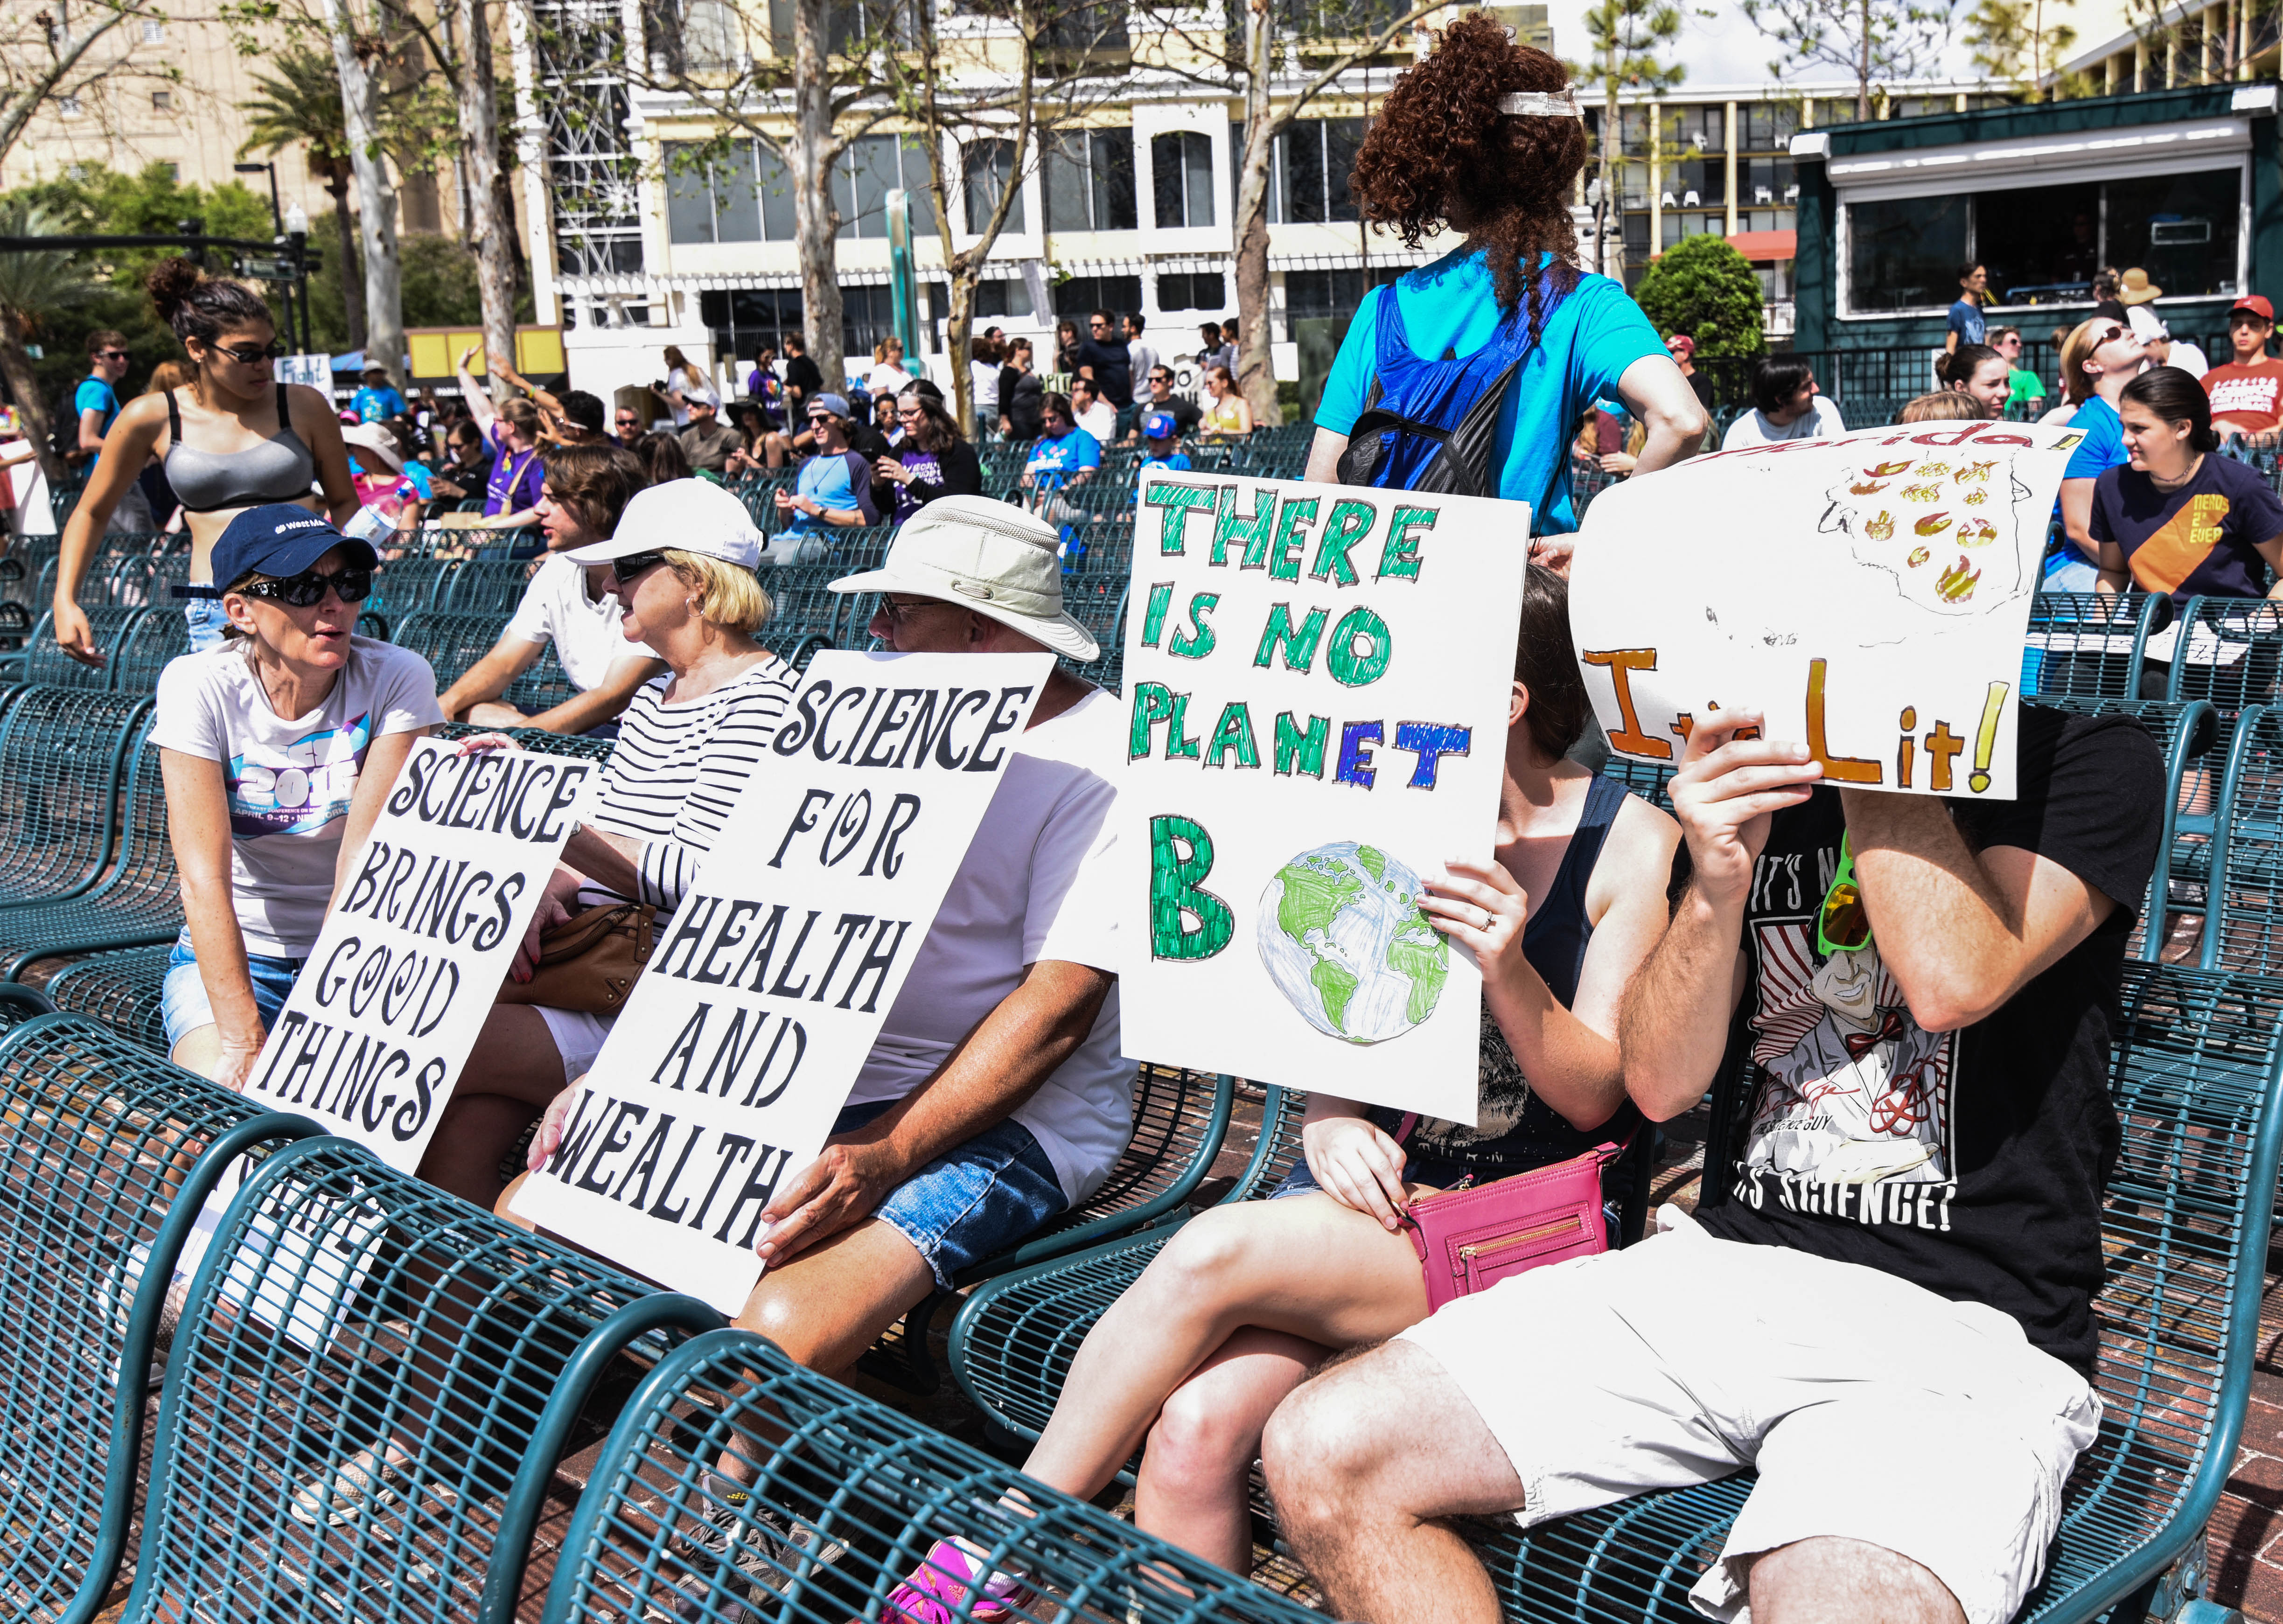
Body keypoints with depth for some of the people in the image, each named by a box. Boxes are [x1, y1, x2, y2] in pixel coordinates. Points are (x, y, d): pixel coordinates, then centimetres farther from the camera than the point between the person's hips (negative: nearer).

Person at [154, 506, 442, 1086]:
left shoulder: (397, 679, -12)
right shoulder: (199, 687, -13)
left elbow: (363, 857, -18)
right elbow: (204, 876, -21)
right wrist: (243, 1040, -29)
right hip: (231, 951, 0)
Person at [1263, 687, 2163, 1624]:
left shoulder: (2083, 756, 2)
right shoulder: (1758, 778, 15)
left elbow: (1954, 979, -18)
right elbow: (1663, 1084, 8)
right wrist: (1716, 887, -10)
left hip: (1963, 1326, -5)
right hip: (1727, 1261, 5)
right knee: (1322, 1453, -11)